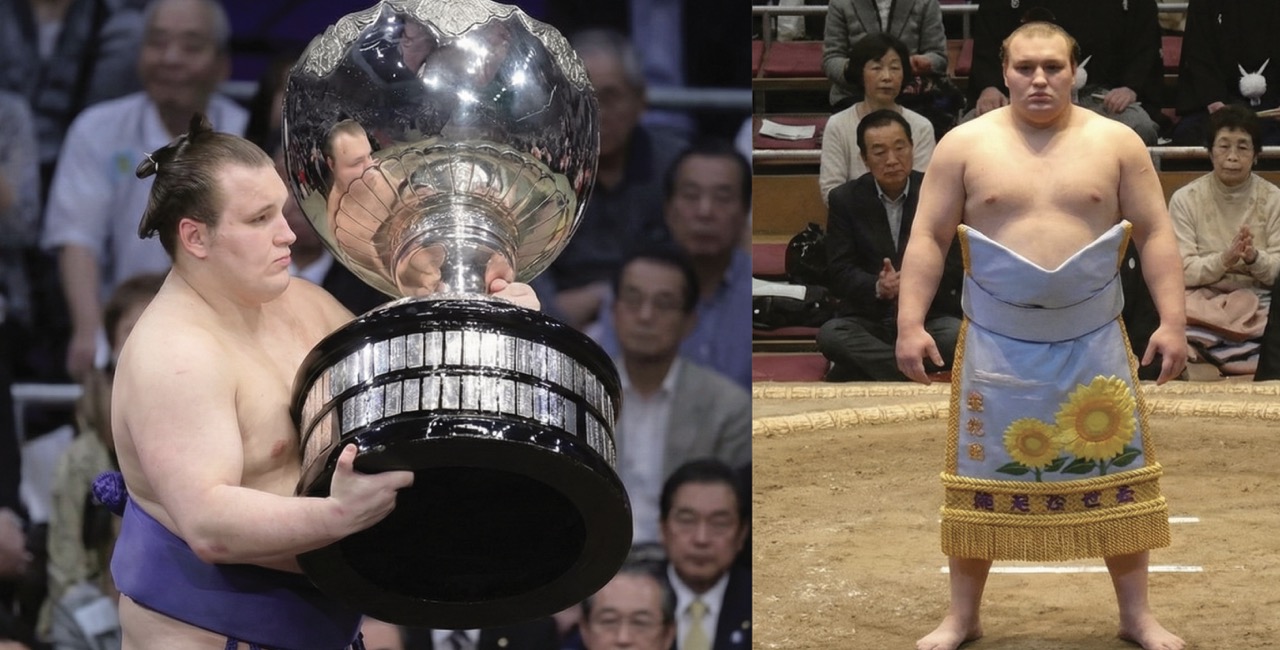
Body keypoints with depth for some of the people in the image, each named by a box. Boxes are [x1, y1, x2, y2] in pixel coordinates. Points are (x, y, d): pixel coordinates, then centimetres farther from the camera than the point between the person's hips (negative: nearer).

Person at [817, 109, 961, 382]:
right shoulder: (845, 200, 3)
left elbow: (956, 266, -1)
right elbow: (838, 273, -2)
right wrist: (877, 287, -24)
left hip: (931, 316, 0)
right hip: (869, 319, 1)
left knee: (958, 335, -34)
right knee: (830, 334, -32)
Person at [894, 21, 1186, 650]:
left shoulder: (1116, 142, 1)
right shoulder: (964, 145, -1)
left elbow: (1155, 235, 1)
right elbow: (928, 238, -1)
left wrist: (1172, 321, -7)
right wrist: (910, 323, -9)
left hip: (1094, 344, 1)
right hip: (996, 344, 0)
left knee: (1114, 472, 5)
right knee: (981, 477, 5)